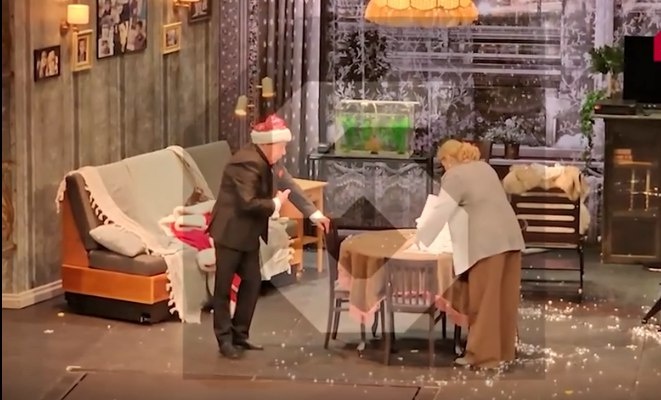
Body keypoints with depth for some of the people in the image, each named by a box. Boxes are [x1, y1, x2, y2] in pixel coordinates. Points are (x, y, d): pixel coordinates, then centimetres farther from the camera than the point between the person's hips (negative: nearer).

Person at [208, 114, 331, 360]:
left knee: (252, 282, 11)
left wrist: (314, 214, 4)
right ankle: (225, 339, 7)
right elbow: (248, 203, -29)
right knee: (224, 288, 0)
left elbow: (290, 186, 10)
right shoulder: (248, 163, -25)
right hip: (230, 232, -10)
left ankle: (239, 335, 20)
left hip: (249, 234, 10)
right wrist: (275, 204, -15)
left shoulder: (270, 161, 5)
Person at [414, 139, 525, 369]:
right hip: (510, 236, 8)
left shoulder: (454, 176, -2)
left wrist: (418, 239, 7)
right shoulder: (484, 167, 22)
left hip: (488, 242, -8)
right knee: (504, 298, 12)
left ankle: (484, 354, 0)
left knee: (484, 300, -2)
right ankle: (504, 351, 18)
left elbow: (440, 213, -3)